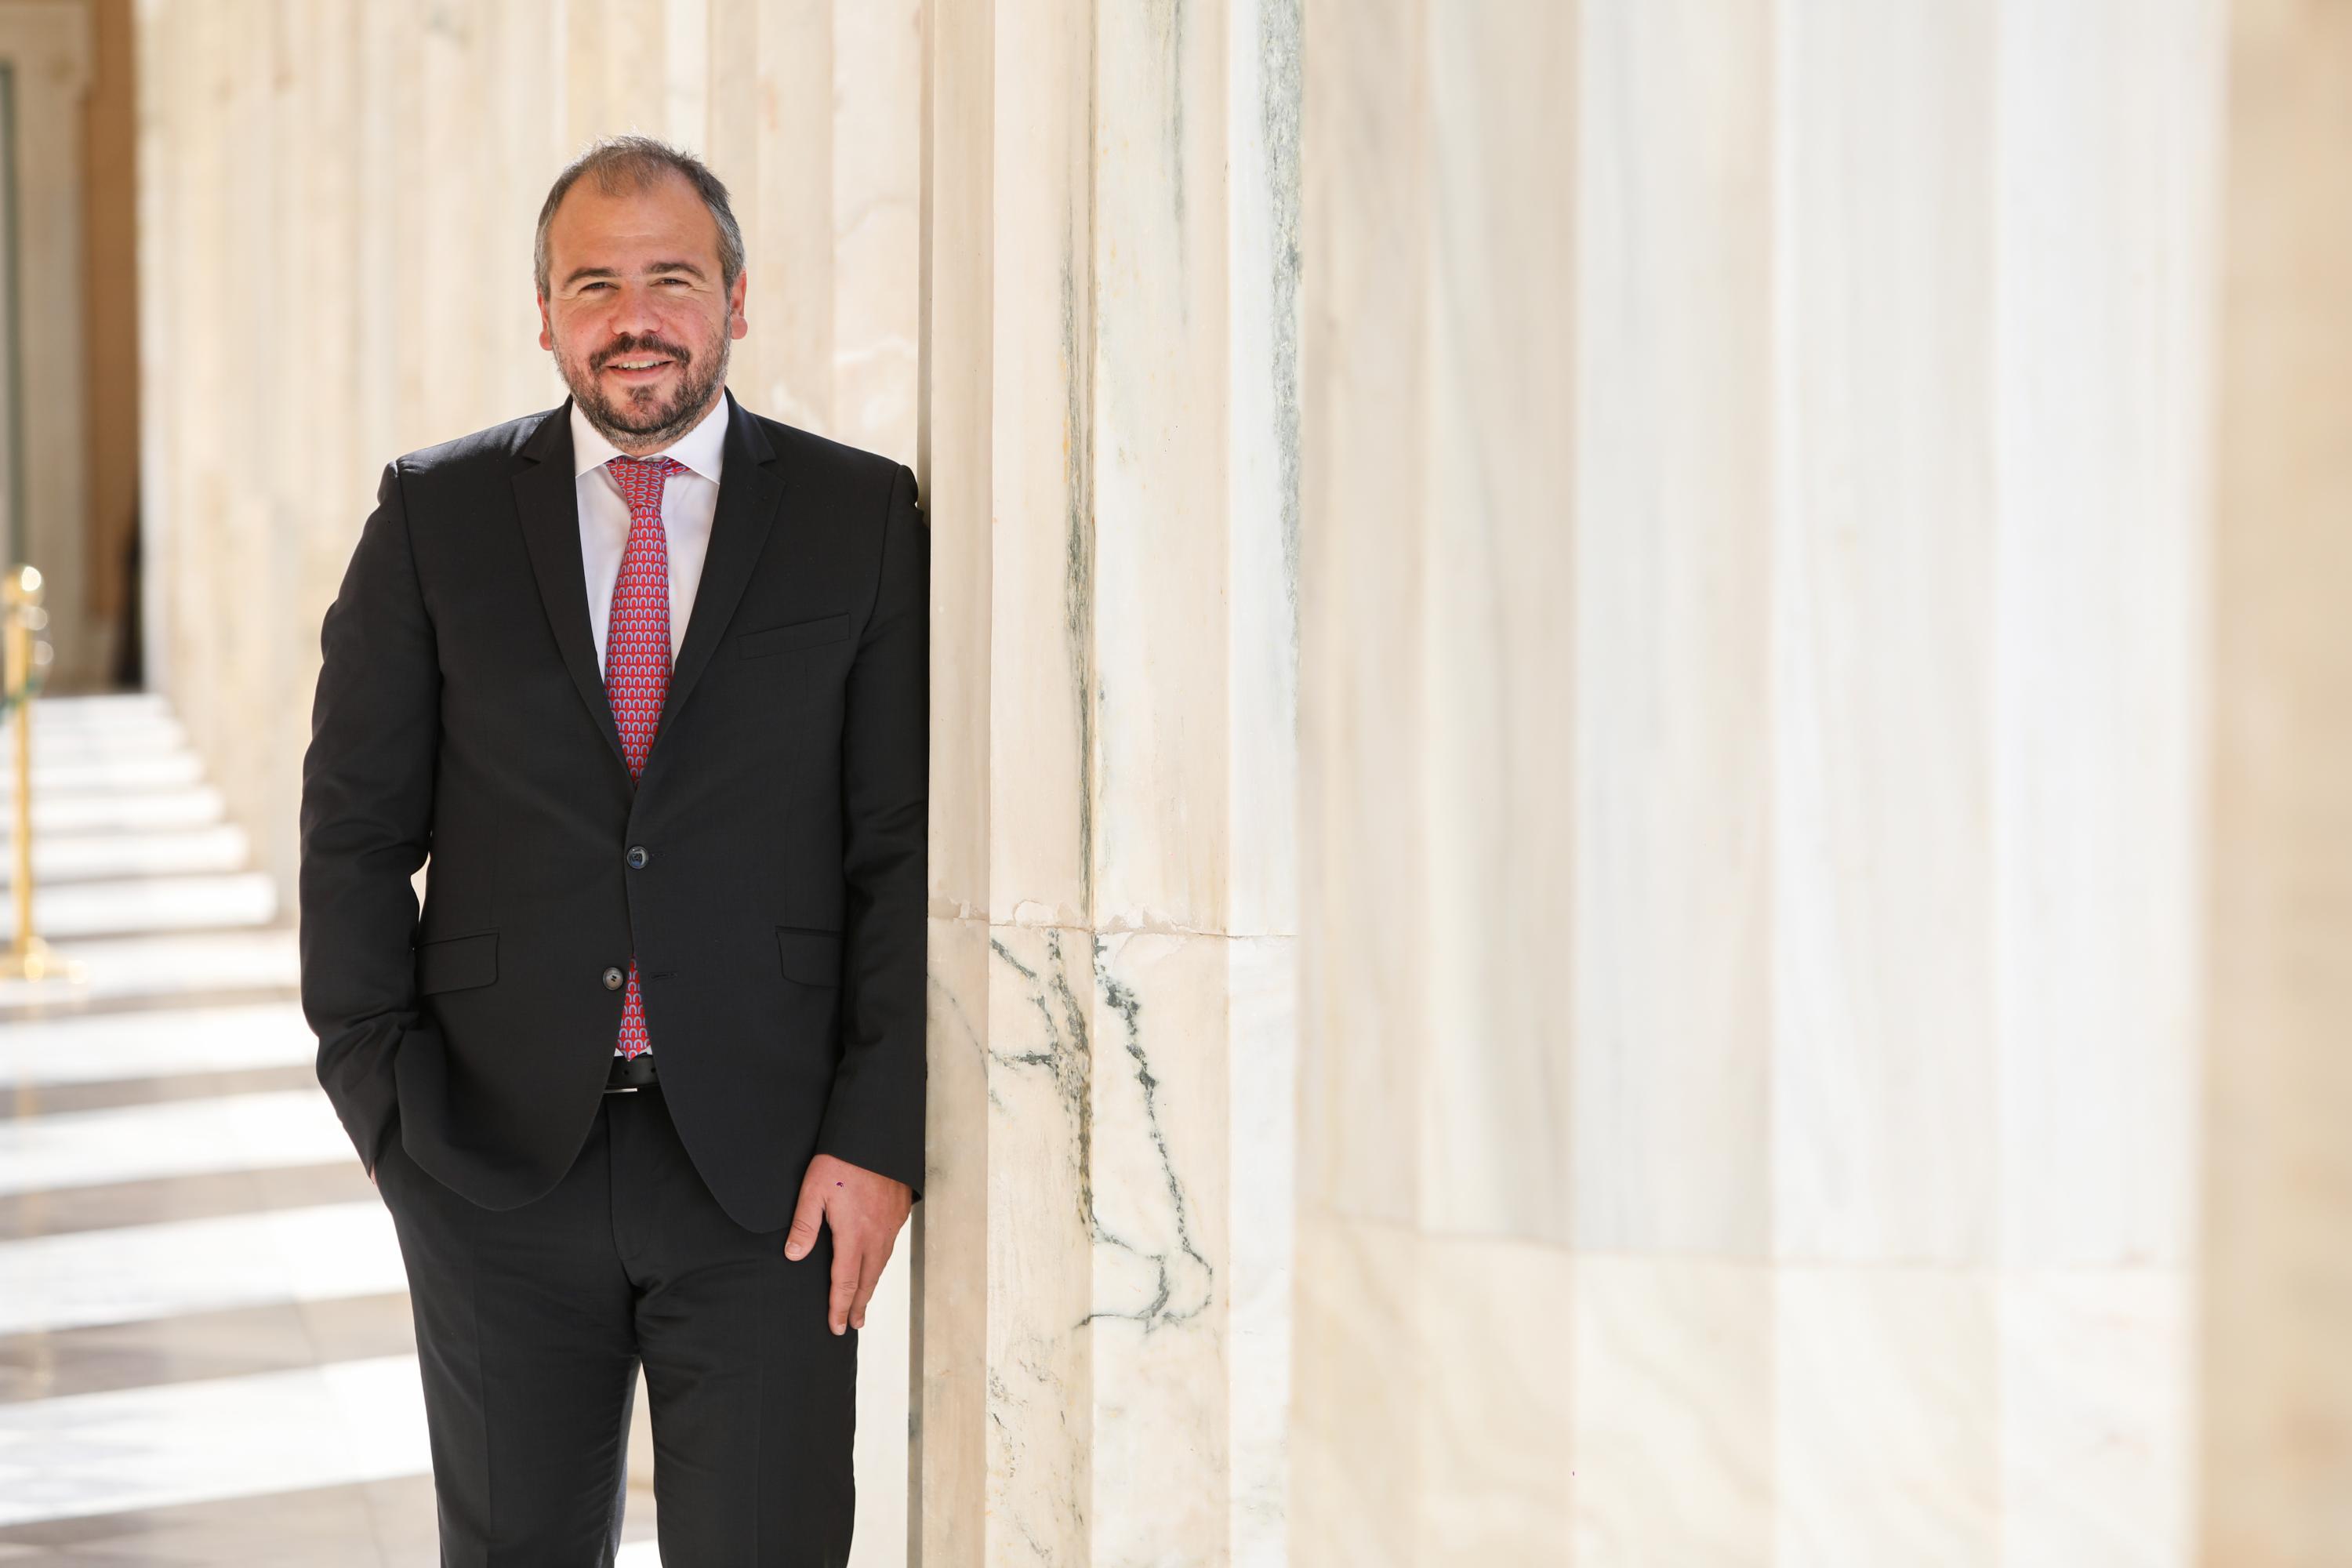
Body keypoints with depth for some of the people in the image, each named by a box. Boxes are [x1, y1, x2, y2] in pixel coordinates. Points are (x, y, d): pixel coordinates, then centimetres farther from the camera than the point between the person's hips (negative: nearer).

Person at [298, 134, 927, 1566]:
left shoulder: (864, 520, 2)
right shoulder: (439, 514, 4)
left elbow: (911, 845, 0)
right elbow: (356, 824, 5)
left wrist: (880, 1134, -7)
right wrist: (382, 1093, -2)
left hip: (770, 1173, -1)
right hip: (499, 1162, 2)